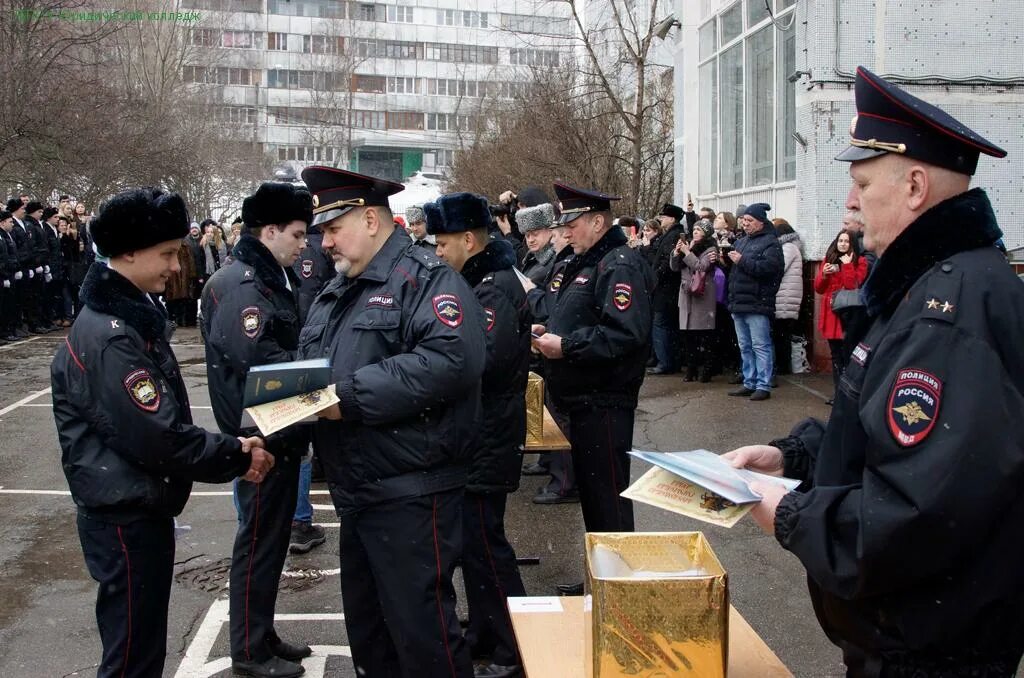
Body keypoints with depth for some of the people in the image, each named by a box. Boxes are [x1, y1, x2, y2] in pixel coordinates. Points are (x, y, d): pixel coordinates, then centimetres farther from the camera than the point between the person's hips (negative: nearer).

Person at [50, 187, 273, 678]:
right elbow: (158, 437, -27)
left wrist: (228, 448, 0)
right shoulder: (108, 337, -23)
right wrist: (237, 458, -15)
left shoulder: (132, 315, 9)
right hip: (125, 516, -9)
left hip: (141, 508, 10)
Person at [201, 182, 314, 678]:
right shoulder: (241, 286, -18)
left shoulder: (272, 278, 13)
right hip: (260, 435, -10)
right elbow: (264, 363, -28)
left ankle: (262, 634, 30)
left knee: (272, 534, 17)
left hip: (279, 431, 10)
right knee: (259, 538, 1)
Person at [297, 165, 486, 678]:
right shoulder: (336, 293, 18)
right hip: (355, 492, 9)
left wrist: (351, 396, -26)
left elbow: (453, 358, -27)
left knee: (420, 628, -1)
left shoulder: (426, 278, -11)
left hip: (410, 495, -9)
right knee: (365, 624, 20)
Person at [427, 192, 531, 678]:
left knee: (482, 542, -3)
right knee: (473, 538, 17)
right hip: (474, 437, 10)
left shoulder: (496, 288, -18)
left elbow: (483, 362, -29)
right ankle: (483, 635, 30)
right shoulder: (480, 280, 13)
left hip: (487, 442, -10)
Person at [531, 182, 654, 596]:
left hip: (605, 404, -10)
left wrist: (565, 345, -23)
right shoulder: (586, 263, 16)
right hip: (584, 401, 11)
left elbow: (625, 333, -28)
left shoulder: (620, 265, -16)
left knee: (608, 499, -1)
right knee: (591, 492, 19)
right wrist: (550, 332, 8)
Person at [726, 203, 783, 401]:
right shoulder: (741, 242, 19)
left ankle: (763, 386, -1)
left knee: (760, 346, -5)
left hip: (757, 304, -8)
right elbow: (733, 269, 28)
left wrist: (741, 261, -17)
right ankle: (749, 383, 20)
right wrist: (727, 258, 8)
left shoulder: (770, 243, -6)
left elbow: (768, 267, -22)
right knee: (745, 347, 13)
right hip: (739, 302, 8)